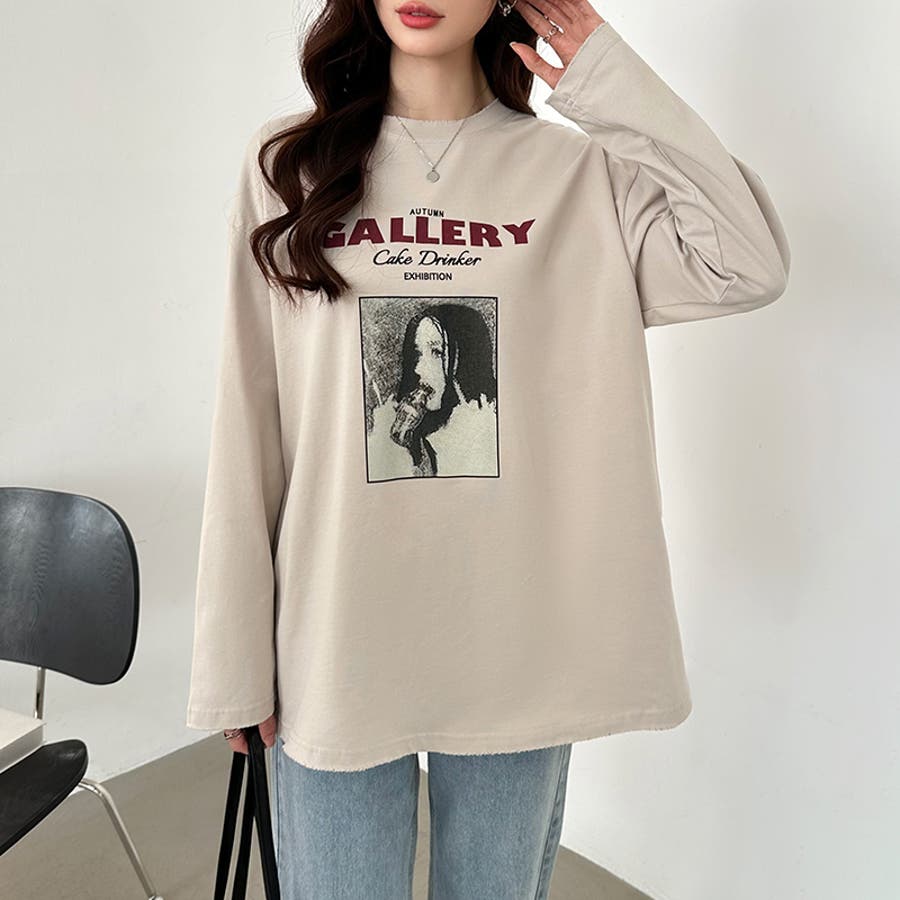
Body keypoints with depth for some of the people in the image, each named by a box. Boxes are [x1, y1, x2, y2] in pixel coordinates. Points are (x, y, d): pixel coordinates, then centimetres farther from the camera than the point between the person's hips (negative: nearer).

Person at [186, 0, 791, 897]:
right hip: (333, 649, 0)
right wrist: (235, 655, -2)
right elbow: (247, 426, -1)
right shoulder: (289, 162, 1)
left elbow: (751, 266, -11)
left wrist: (611, 85, -5)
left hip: (519, 650, 1)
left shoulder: (578, 174, 2)